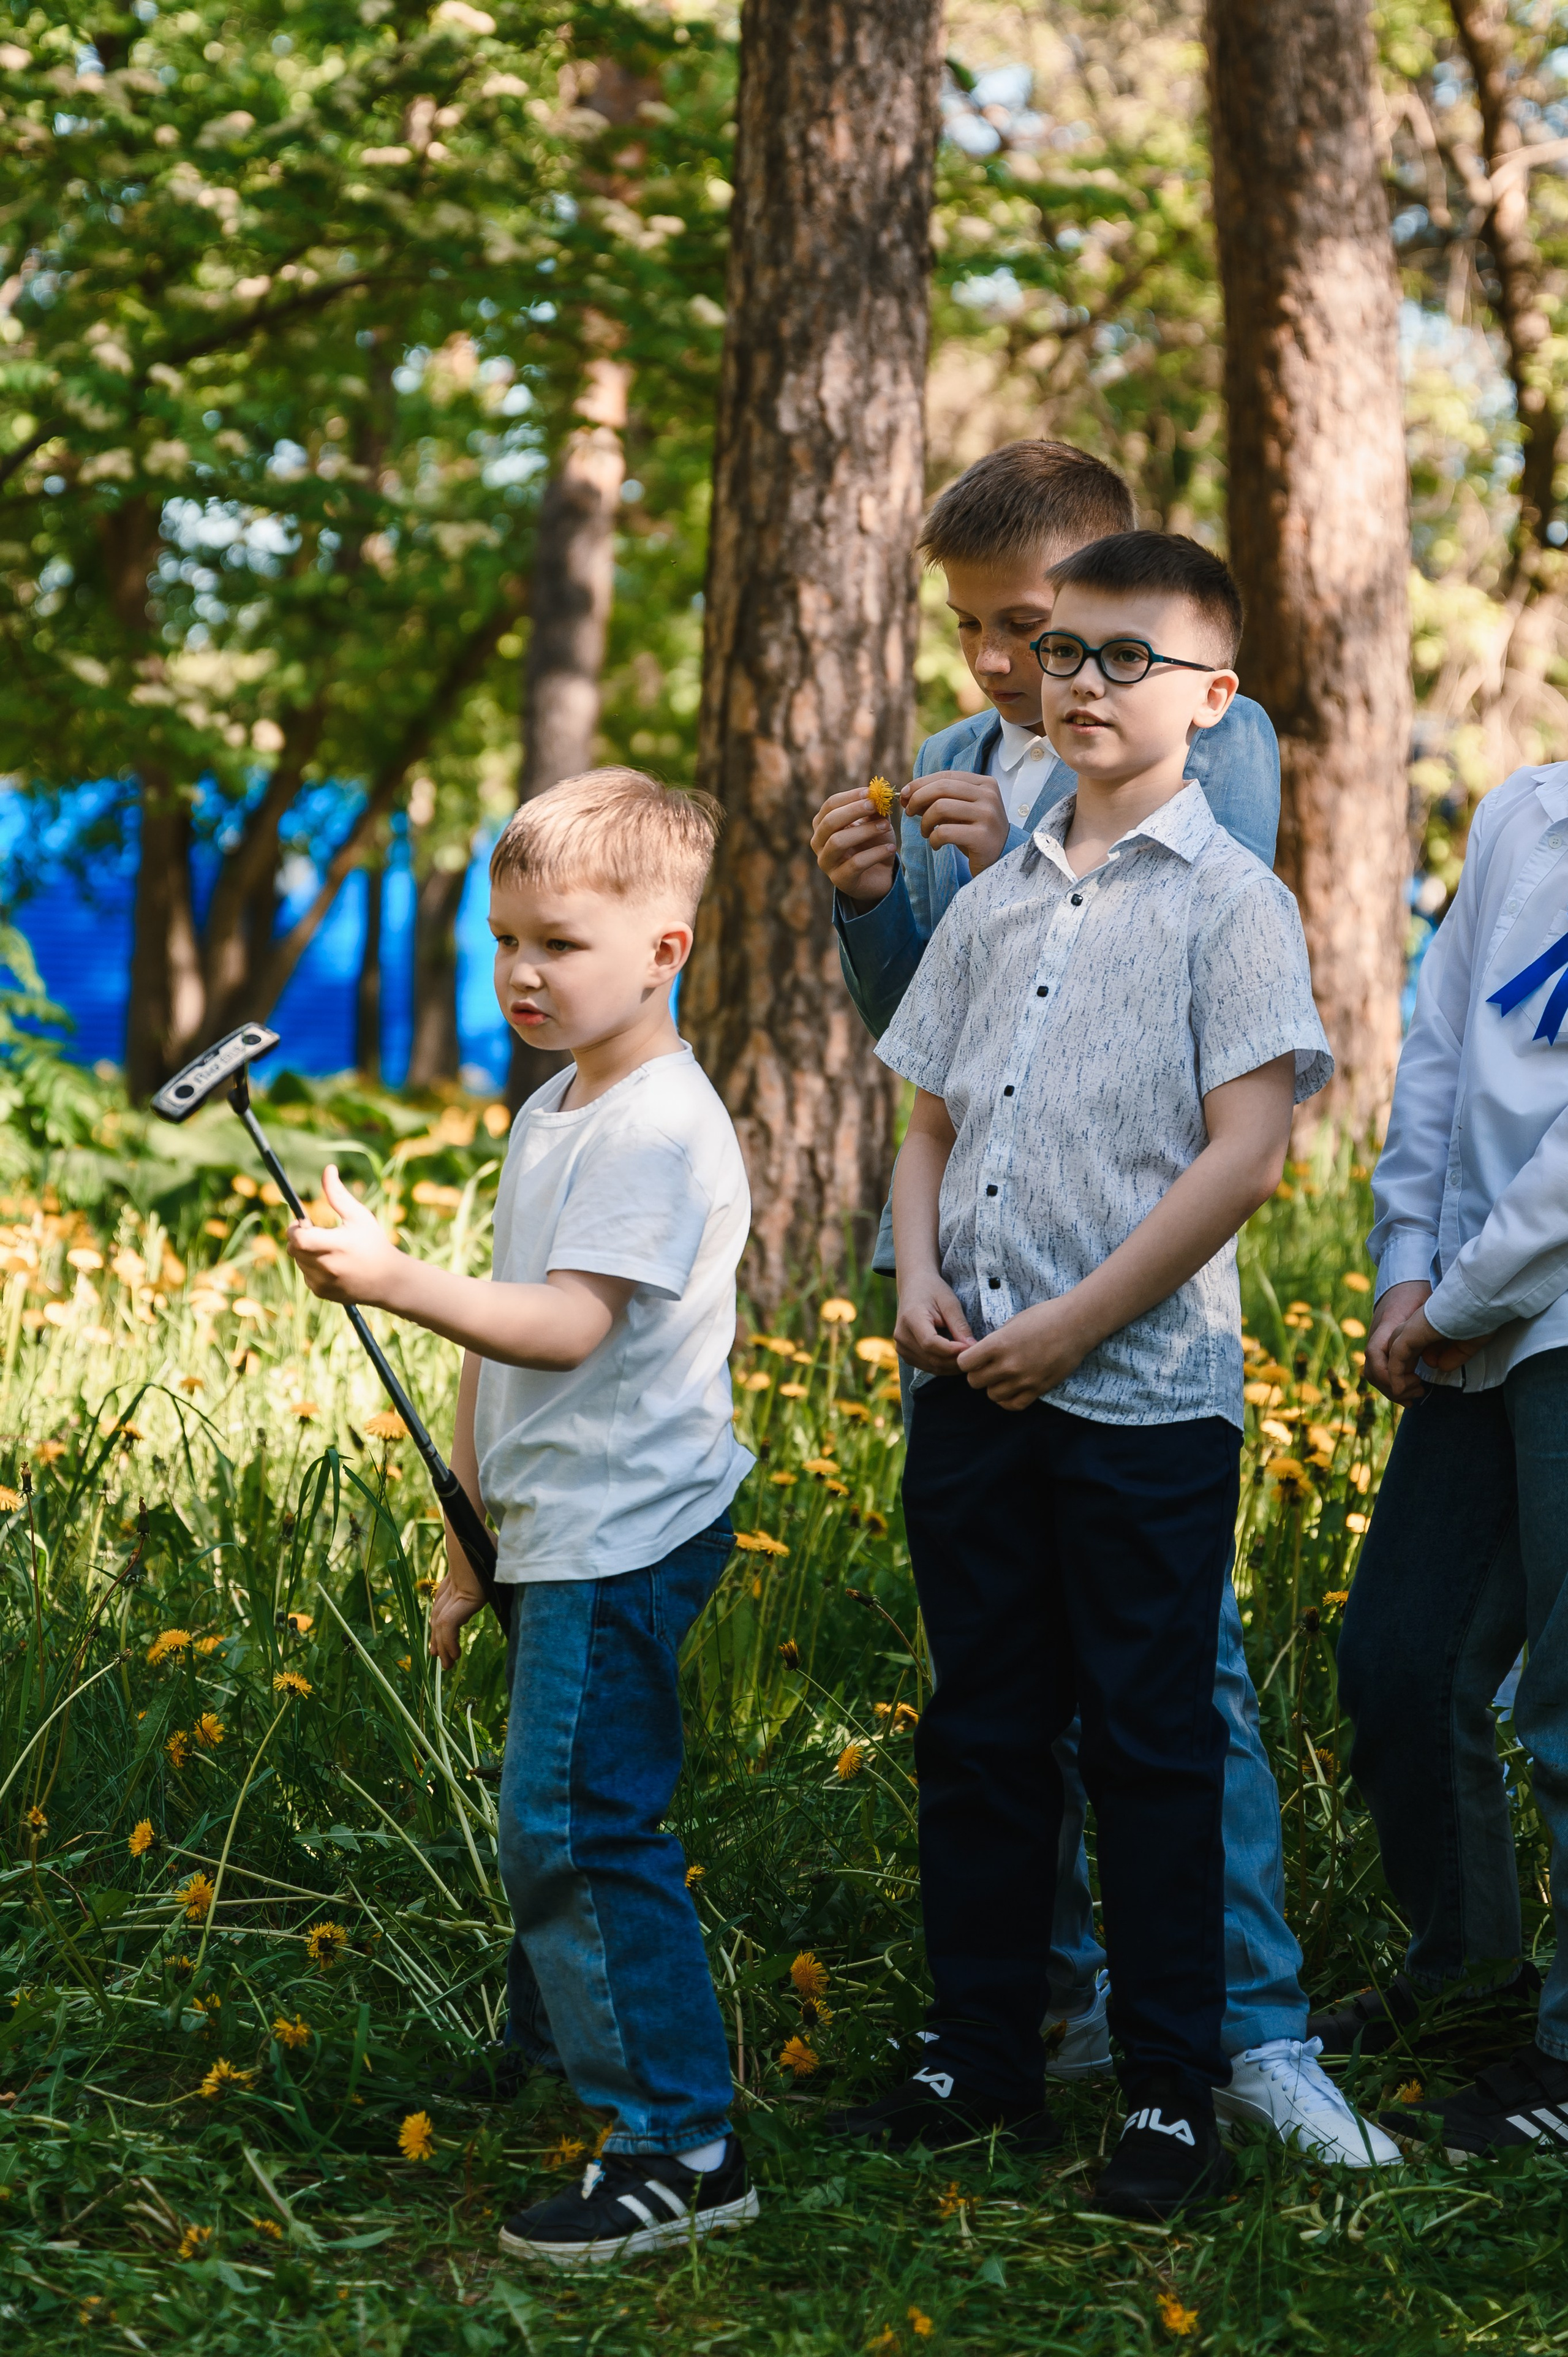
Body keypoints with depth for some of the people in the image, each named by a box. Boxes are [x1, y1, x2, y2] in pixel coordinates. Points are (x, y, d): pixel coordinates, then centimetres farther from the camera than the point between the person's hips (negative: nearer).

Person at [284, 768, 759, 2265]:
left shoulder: (659, 1131, -16)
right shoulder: (549, 1117, 15)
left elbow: (568, 1327, -27)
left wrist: (393, 1279, -38)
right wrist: (472, 1538, 22)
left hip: (626, 1537, -10)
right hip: (560, 1535, 10)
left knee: (578, 1825, -11)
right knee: (552, 1811, 20)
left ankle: (681, 2148, -6)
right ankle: (552, 2056, 37)